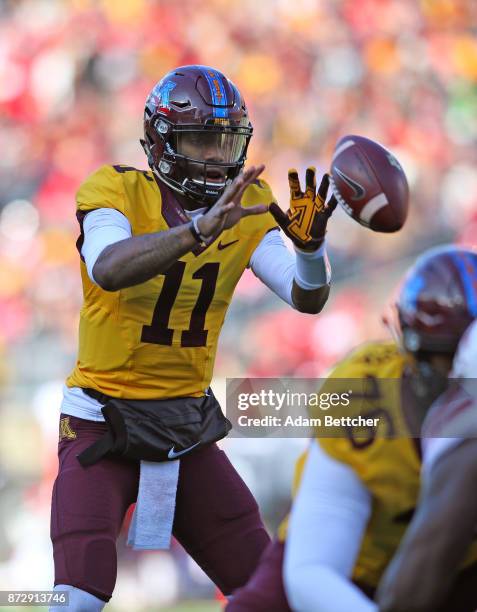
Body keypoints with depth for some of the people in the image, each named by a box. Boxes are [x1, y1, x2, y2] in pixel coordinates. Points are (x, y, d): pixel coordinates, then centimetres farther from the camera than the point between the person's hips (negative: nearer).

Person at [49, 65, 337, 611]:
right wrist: (201, 228, -47)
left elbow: (307, 298, -7)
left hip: (188, 426, 5)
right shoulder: (118, 190, -13)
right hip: (103, 422, -5)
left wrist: (309, 244, -29)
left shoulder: (246, 206, 2)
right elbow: (107, 269, -34)